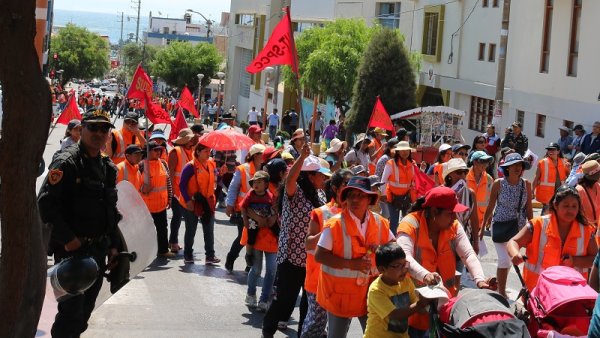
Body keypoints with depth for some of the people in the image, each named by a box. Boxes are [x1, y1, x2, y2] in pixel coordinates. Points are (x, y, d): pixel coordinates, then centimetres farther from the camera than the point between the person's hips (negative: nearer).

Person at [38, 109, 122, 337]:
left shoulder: (108, 167, 14)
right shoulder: (66, 162, -11)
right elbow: (46, 202, -19)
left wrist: (114, 246, 15)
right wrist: (68, 239, -20)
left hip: (98, 250, 8)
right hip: (71, 249, -8)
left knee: (85, 310, 13)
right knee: (71, 310, -10)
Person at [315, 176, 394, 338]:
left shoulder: (380, 223, -1)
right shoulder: (335, 224, -15)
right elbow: (319, 256, -17)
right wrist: (350, 264, -25)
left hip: (370, 291, 4)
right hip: (340, 292, -4)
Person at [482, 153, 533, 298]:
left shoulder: (526, 184, -2)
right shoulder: (498, 184, -9)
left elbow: (528, 208, 5)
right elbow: (491, 206, 0)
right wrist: (483, 225, 5)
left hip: (519, 226, 3)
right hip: (500, 225, -3)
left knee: (508, 259, 11)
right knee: (504, 259, -10)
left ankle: (500, 286, 32)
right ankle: (501, 292, 3)